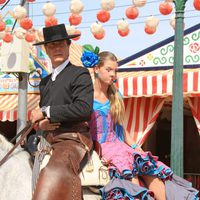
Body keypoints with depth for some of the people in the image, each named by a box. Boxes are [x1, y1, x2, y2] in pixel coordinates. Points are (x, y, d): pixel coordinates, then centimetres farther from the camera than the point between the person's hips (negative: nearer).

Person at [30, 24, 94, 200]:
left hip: (73, 138, -8)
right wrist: (41, 122, 3)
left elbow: (84, 109, -12)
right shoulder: (45, 82, 25)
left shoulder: (80, 74, 2)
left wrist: (46, 112, -9)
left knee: (57, 170, -37)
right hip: (48, 141, 9)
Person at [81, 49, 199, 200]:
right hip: (98, 147, -5)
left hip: (118, 146, 6)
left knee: (149, 168, -19)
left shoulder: (116, 96, 20)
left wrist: (134, 146, 10)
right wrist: (93, 148, -17)